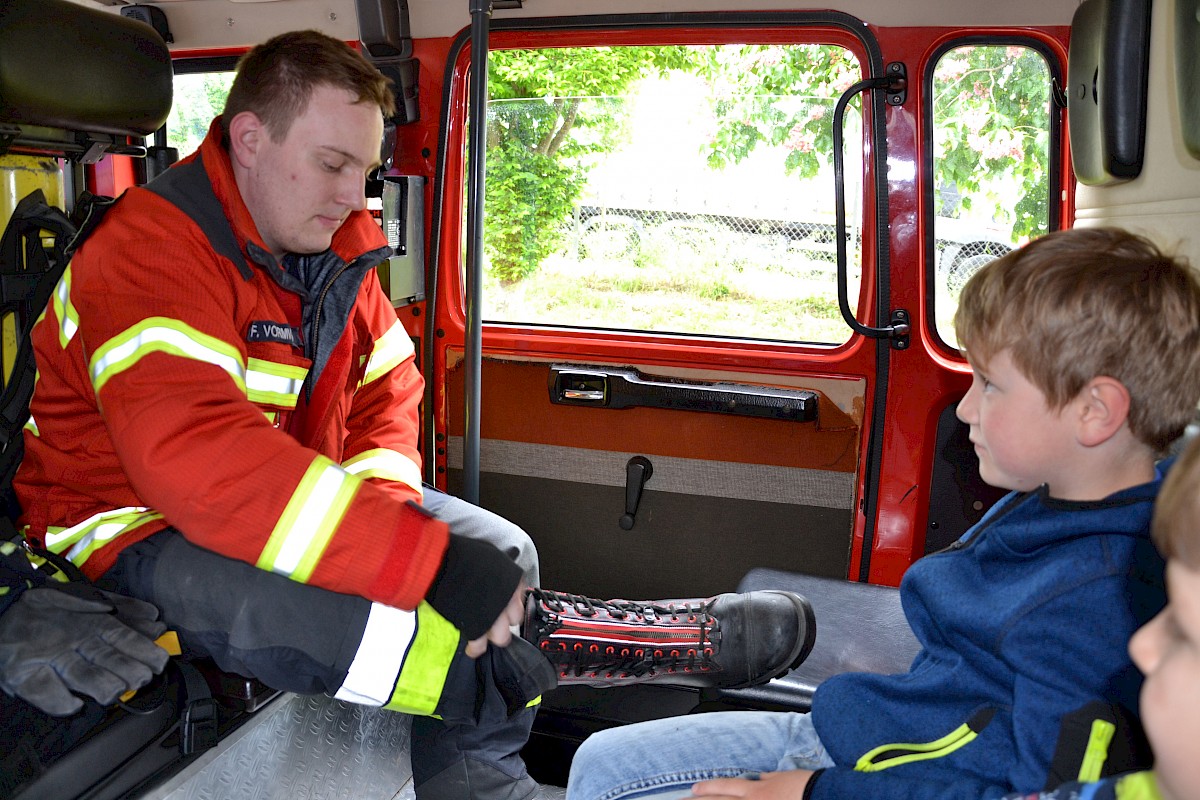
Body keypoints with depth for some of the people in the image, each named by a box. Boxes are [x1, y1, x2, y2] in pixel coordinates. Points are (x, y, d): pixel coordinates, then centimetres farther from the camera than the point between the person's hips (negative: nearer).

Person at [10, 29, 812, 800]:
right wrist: (428, 559, -43)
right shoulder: (151, 249, -24)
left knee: (501, 554, -6)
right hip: (142, 534, -7)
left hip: (297, 501, 7)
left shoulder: (338, 248, 2)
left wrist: (386, 508, -16)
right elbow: (193, 456, -38)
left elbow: (386, 390, 6)